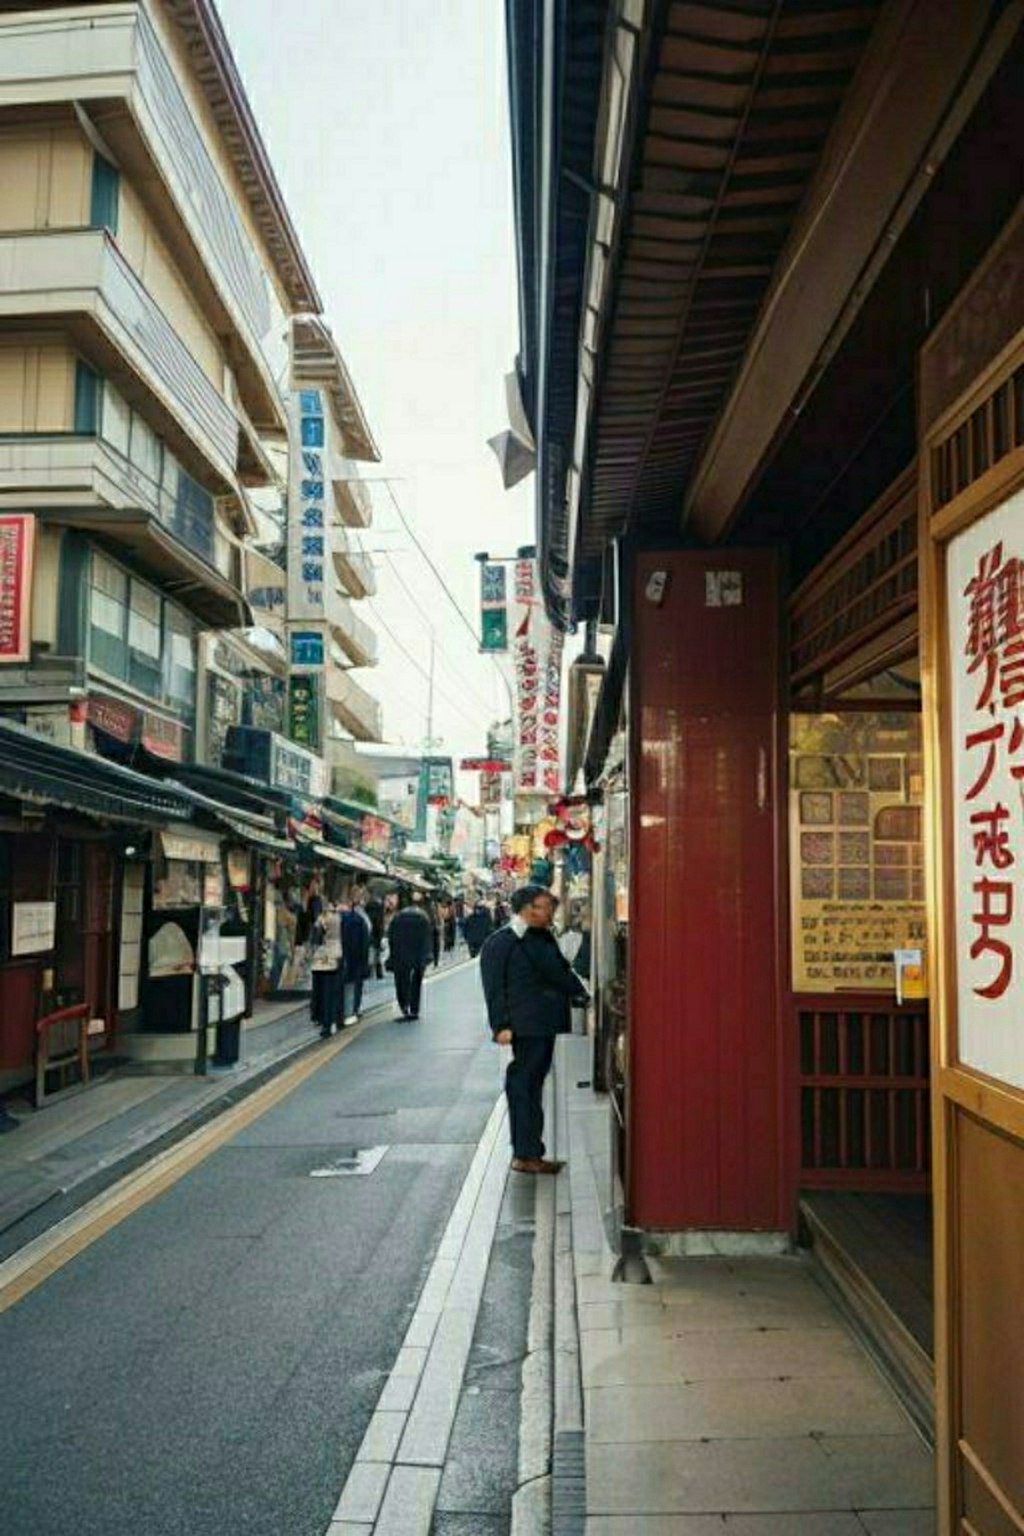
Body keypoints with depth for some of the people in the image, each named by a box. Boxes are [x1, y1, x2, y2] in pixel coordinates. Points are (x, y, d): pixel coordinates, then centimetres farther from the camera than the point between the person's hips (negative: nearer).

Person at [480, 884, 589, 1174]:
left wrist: (581, 995, 8)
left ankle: (532, 1152, 22)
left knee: (534, 1086, 13)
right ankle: (525, 1155, 3)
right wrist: (501, 1026, -17)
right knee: (523, 1087, -3)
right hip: (524, 1029, -8)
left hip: (549, 1027, 8)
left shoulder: (545, 939, 17)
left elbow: (563, 972, 24)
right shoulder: (499, 943, -7)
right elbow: (494, 988, -10)